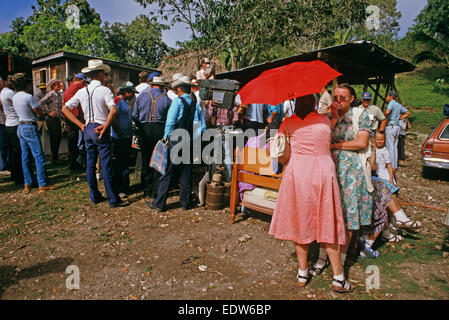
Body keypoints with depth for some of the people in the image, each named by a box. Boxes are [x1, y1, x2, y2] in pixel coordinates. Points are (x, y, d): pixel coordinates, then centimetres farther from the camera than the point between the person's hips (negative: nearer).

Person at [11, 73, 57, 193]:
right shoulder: (29, 97, -15)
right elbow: (41, 113, -11)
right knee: (39, 156, -4)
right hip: (30, 128, -8)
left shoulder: (14, 97, 9)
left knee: (25, 157, 12)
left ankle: (27, 184, 18)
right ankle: (43, 184, -2)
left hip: (20, 127, 9)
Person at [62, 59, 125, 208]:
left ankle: (94, 196, 23)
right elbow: (113, 110, -24)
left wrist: (80, 124, 8)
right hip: (100, 130, -6)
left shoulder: (82, 91, 9)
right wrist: (105, 126, -15)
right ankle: (113, 199, 2)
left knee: (90, 164, 13)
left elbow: (65, 109, 10)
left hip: (87, 129, 6)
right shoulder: (104, 90, -8)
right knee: (106, 165, -4)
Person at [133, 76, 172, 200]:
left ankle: (147, 192, 18)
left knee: (145, 161, 10)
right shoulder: (166, 99, 0)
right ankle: (155, 193, 8)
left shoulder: (141, 96, 6)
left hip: (144, 131, 2)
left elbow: (134, 116, 7)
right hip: (160, 131, -2)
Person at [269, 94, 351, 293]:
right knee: (328, 224, 9)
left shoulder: (289, 123, 3)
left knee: (300, 221, 11)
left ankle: (302, 273, 23)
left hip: (297, 173, 0)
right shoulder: (325, 121, 7)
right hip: (323, 173, 1)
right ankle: (338, 278, 17)